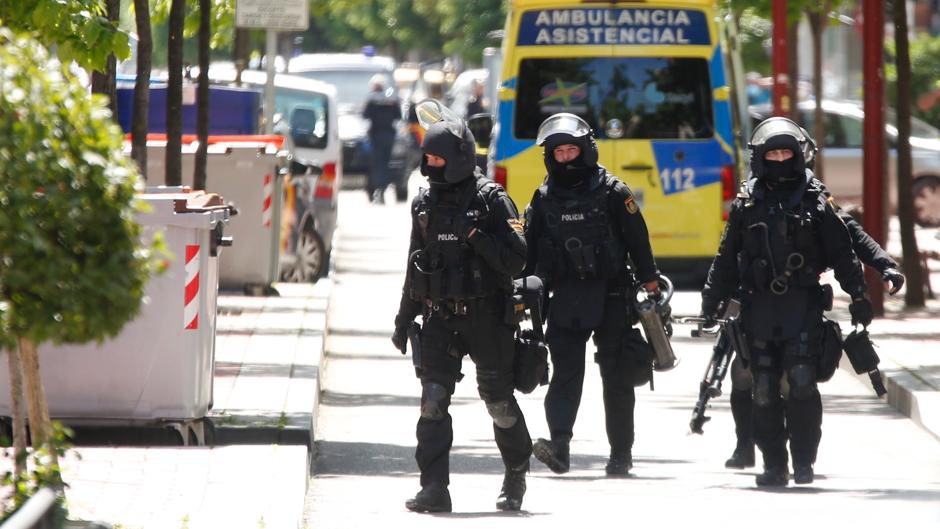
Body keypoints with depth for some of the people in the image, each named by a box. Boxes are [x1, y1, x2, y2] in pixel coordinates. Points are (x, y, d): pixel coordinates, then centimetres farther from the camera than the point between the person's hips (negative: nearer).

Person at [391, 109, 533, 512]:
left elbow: (515, 260, -12)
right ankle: (434, 488, -12)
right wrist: (403, 320, 19)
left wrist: (476, 235, -22)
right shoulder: (425, 204, 10)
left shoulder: (491, 200, -7)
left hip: (486, 316, -4)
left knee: (498, 400, 6)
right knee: (433, 399, -10)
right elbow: (416, 266, 18)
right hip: (439, 317, 4)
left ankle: (517, 472, 30)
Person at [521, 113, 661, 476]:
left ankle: (621, 453, 11)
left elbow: (638, 241, 2)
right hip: (565, 299, 2)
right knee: (565, 371, -11)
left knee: (617, 378, 3)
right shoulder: (543, 199, 9)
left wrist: (650, 285, -1)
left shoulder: (612, 193, 0)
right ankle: (559, 446, -22)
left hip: (610, 296, -2)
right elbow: (529, 251, 13)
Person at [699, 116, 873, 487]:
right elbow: (726, 260, 15)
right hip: (759, 307, 2)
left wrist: (858, 296, 2)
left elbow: (843, 253, 6)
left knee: (802, 382, -12)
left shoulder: (815, 201, 5)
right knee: (764, 389, 1)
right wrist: (711, 303, 12)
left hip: (803, 305, -2)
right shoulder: (746, 206, 10)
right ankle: (774, 465, 7)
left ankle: (803, 462, -4)